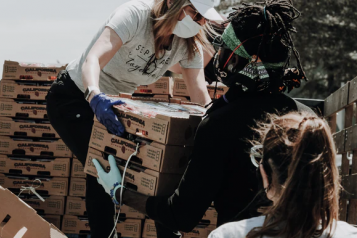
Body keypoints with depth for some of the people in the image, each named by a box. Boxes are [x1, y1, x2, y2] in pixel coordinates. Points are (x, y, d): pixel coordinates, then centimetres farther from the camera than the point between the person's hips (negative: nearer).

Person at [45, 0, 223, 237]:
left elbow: (201, 96, -13)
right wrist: (95, 96, -61)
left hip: (112, 102, 7)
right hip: (75, 98, -7)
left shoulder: (190, 44, -10)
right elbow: (92, 59, -42)